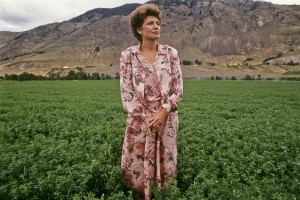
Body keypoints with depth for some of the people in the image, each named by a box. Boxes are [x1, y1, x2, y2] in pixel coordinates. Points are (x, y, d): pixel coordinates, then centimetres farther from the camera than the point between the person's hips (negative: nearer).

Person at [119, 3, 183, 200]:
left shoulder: (171, 53, 2)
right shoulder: (128, 55, -3)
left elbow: (178, 87, 0)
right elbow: (126, 91, -5)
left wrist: (163, 111, -12)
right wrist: (144, 116, -11)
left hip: (167, 117, 2)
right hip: (140, 118, -1)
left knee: (166, 163, 14)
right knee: (137, 164, 10)